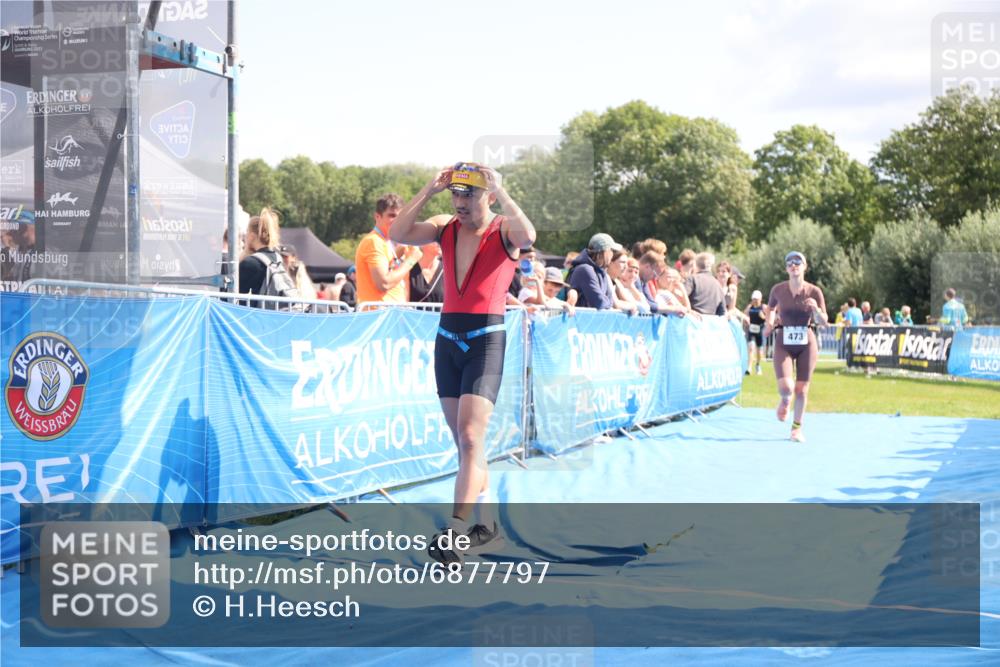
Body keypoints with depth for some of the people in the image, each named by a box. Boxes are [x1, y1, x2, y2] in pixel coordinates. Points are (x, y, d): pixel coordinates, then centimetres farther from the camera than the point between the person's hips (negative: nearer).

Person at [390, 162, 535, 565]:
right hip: (447, 339, 6)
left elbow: (527, 236, -28)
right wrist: (429, 190, -6)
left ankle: (455, 533, -21)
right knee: (465, 442, 12)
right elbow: (397, 234, -3)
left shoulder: (503, 232, -4)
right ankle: (484, 524, 24)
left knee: (470, 438, -15)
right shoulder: (447, 230, 9)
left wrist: (500, 191, -19)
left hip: (486, 341, -6)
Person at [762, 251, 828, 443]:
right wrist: (769, 322, 0)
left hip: (807, 343, 0)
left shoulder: (814, 291, -6)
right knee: (785, 387, -15)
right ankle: (784, 401, 23)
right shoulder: (778, 290, -4)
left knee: (802, 389, 5)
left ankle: (797, 428, 22)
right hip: (783, 343, 0)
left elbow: (823, 321, -2)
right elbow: (771, 307, 18)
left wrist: (816, 309, -22)